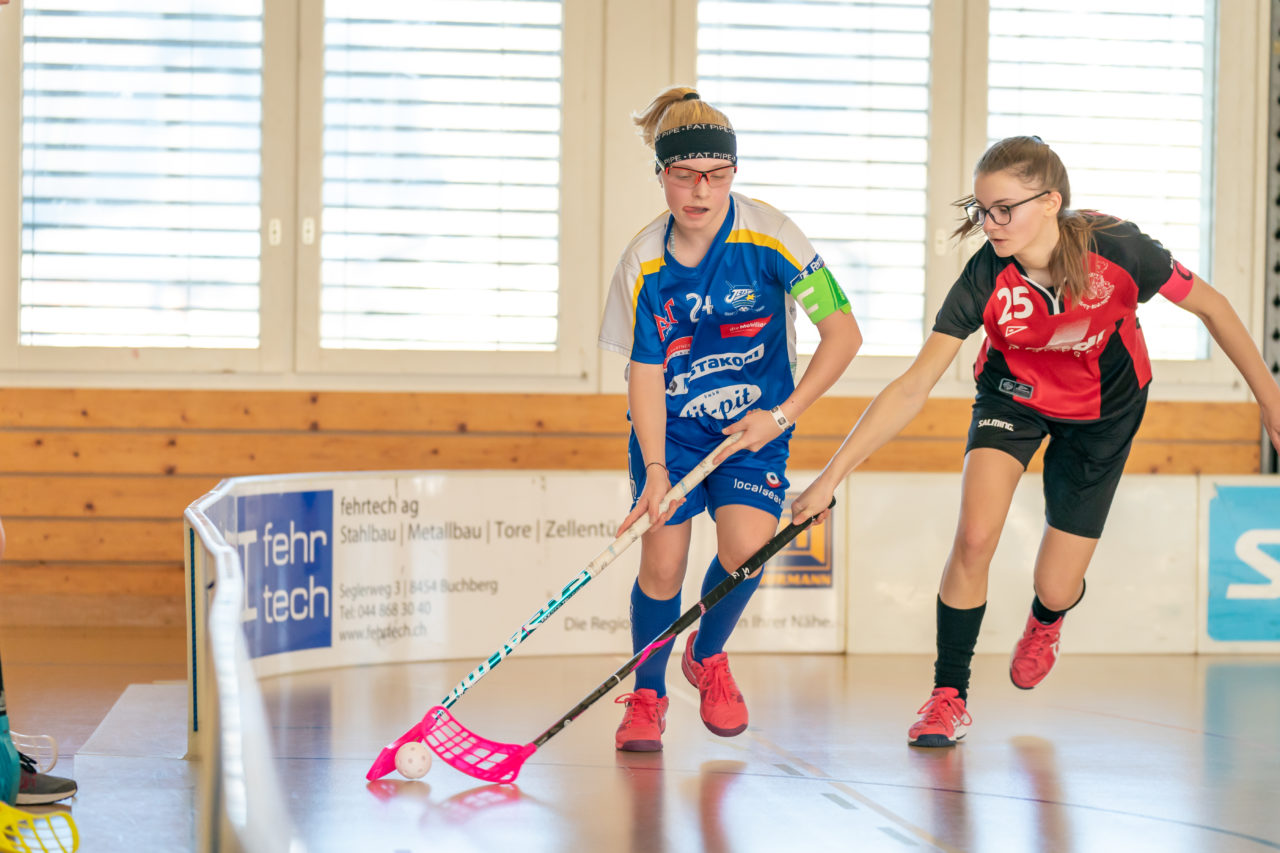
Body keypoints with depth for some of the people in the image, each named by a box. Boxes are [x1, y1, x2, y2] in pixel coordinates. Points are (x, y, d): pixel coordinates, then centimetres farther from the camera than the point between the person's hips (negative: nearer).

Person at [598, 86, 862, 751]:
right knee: (662, 560, -10)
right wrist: (655, 470, -19)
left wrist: (782, 415, -16)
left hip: (753, 424, -1)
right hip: (668, 427, 1)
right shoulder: (644, 261, -12)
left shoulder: (770, 237, -17)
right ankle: (647, 696, 14)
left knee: (746, 545, -21)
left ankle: (708, 657, 10)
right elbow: (644, 371, -8)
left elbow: (843, 334, -13)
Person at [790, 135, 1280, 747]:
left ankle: (1045, 622, 43)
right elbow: (911, 390, -27)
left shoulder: (1117, 251, -31)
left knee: (1056, 588, 1)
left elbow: (1211, 308, -14)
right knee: (974, 537, -23)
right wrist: (831, 477, -33)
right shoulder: (985, 282, -29)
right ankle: (948, 696, -2)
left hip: (1103, 412, 0)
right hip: (1014, 395, 0)